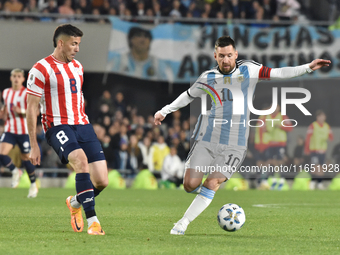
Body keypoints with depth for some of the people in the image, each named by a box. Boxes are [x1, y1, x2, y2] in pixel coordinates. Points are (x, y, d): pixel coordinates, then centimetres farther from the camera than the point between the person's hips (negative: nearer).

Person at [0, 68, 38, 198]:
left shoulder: (27, 94, -6)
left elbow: (35, 111, -8)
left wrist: (22, 111, -22)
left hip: (24, 131, -4)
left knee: (25, 158, 2)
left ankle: (33, 184, 22)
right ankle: (15, 171, 13)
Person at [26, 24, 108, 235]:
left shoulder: (77, 67, 16)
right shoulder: (41, 70, -6)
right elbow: (31, 108, -6)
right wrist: (34, 145, -8)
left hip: (82, 125, 6)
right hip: (58, 128, -6)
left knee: (102, 181, -5)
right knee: (81, 160, -33)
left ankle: (75, 202, 29)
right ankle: (92, 221, -31)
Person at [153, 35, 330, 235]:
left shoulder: (248, 69, 2)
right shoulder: (208, 78, 4)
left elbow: (278, 73, 4)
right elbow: (188, 96, 19)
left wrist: (308, 67, -2)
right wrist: (164, 111, 18)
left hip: (234, 146, -1)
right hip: (206, 140, 1)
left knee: (211, 184, -15)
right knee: (190, 185, -8)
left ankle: (183, 223, -5)